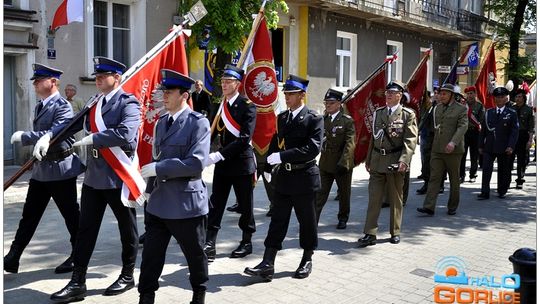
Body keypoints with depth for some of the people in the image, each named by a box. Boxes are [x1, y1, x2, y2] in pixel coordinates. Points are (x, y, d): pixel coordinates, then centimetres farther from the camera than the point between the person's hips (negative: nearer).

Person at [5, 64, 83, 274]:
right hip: (40, 170, 9)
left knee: (71, 216, 4)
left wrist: (23, 137, -18)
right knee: (29, 215, 11)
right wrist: (37, 158, 16)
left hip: (60, 170, -9)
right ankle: (12, 259, 17)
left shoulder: (62, 106, -13)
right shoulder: (39, 107, 15)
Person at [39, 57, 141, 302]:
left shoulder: (128, 103, -11)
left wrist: (91, 139, -20)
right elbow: (72, 124, 12)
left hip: (118, 177, -7)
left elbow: (125, 134, -27)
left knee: (127, 229, 10)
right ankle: (77, 283, 16)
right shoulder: (94, 102, 12)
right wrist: (48, 137, -3)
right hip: (93, 177, 7)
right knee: (86, 229, 8)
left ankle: (128, 276, 27)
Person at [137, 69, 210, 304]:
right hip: (158, 202, 6)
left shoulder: (198, 122, -12)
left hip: (187, 203, -6)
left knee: (195, 255, 13)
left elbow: (196, 163, -22)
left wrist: (158, 168, -20)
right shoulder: (161, 122, 12)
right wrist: (150, 188, 13)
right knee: (151, 255, 7)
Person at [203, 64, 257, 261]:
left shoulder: (248, 106, -12)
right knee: (215, 205, 1)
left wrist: (219, 155, -25)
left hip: (242, 163, -5)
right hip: (222, 164, 5)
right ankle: (209, 245, 4)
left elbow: (245, 138, -21)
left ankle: (246, 242, 24)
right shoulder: (219, 105, 8)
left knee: (245, 205, 9)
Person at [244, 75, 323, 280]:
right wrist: (269, 167, 10)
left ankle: (307, 260, 26)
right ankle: (267, 264, 4)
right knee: (277, 221, 4)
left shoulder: (314, 119, -9)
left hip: (304, 178, -5)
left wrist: (281, 156, -24)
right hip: (283, 177, 5)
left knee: (307, 221, 9)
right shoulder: (282, 117, 10)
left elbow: (313, 148, -21)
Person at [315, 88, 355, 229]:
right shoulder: (322, 120, 6)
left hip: (343, 164, -3)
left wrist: (343, 163, -21)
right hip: (325, 164, 3)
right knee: (320, 193, -1)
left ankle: (343, 219, 30)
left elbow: (350, 144, -14)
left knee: (344, 193, 13)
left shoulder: (347, 121, -8)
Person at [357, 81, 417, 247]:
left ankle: (395, 232, 22)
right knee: (374, 198, -1)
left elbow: (411, 140, -10)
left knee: (396, 199, 9)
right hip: (377, 161, 3)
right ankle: (370, 234, 2)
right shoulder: (377, 113, 13)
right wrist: (368, 160, 15)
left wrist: (404, 160, -22)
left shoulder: (408, 114, -1)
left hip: (395, 162, -3)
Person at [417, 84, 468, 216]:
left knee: (454, 180, 8)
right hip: (437, 150, 4)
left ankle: (452, 207, 20)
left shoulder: (461, 109, -4)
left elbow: (463, 127, -15)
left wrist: (453, 142, -29)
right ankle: (429, 207, -7)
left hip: (453, 150, -4)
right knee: (434, 178, -3)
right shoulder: (437, 108, 13)